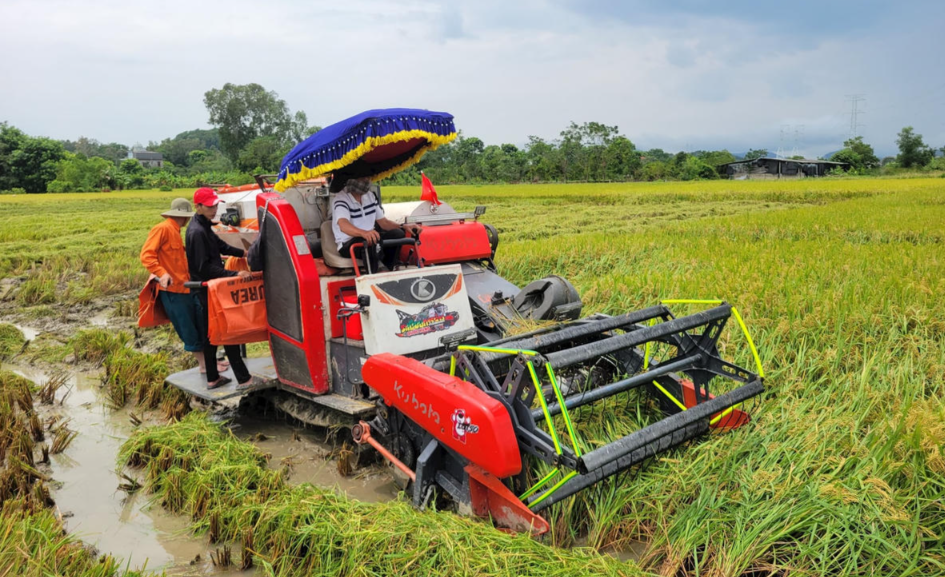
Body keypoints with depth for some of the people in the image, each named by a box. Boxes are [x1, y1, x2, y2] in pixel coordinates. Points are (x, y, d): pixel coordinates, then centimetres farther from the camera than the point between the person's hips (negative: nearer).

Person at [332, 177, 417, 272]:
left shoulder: (370, 195, 10)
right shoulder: (340, 199, -13)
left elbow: (383, 222, 12)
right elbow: (343, 225, -33)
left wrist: (403, 227, -7)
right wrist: (364, 233, -54)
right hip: (348, 245, -7)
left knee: (397, 234, -16)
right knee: (367, 241, -38)